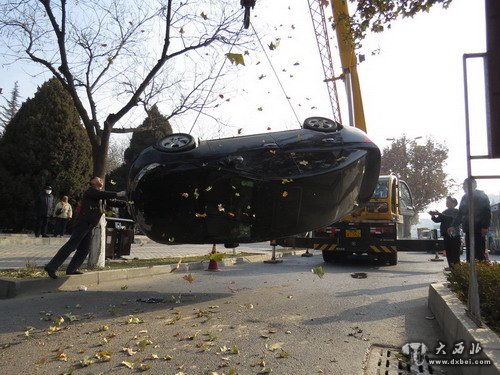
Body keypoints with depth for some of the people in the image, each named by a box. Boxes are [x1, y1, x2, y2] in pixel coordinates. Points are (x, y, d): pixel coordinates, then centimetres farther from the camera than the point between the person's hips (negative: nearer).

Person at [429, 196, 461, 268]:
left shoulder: (456, 211, -1)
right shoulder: (445, 212, 18)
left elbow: (451, 218, -20)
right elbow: (437, 220, 13)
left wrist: (439, 214, -26)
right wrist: (433, 216, -7)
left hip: (453, 235, -6)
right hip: (446, 235, 6)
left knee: (455, 253, -7)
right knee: (448, 252, 6)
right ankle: (451, 267, 11)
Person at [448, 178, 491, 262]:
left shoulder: (481, 196, 0)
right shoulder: (465, 198, 18)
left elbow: (487, 212, -9)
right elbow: (460, 214, 21)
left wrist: (485, 226, -19)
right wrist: (454, 226, 12)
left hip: (478, 229, -7)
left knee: (479, 253, -10)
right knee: (469, 253, 4)